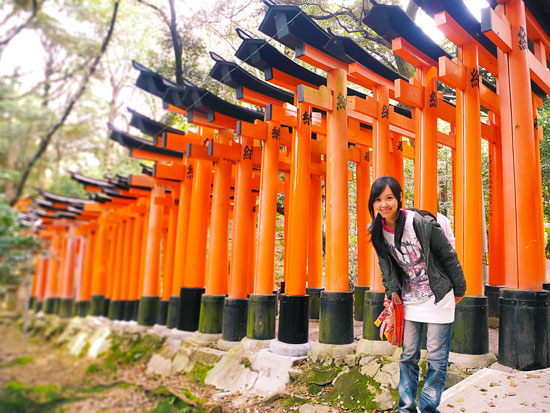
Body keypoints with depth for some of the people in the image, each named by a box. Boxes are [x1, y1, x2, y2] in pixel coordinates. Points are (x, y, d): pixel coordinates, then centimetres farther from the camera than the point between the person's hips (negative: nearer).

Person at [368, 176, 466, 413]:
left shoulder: (422, 223, -21)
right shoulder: (378, 231, -6)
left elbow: (448, 256, -9)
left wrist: (459, 290, 0)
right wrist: (392, 290, -1)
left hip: (438, 299, -4)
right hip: (409, 300, 4)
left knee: (436, 358, 3)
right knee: (408, 356, 12)